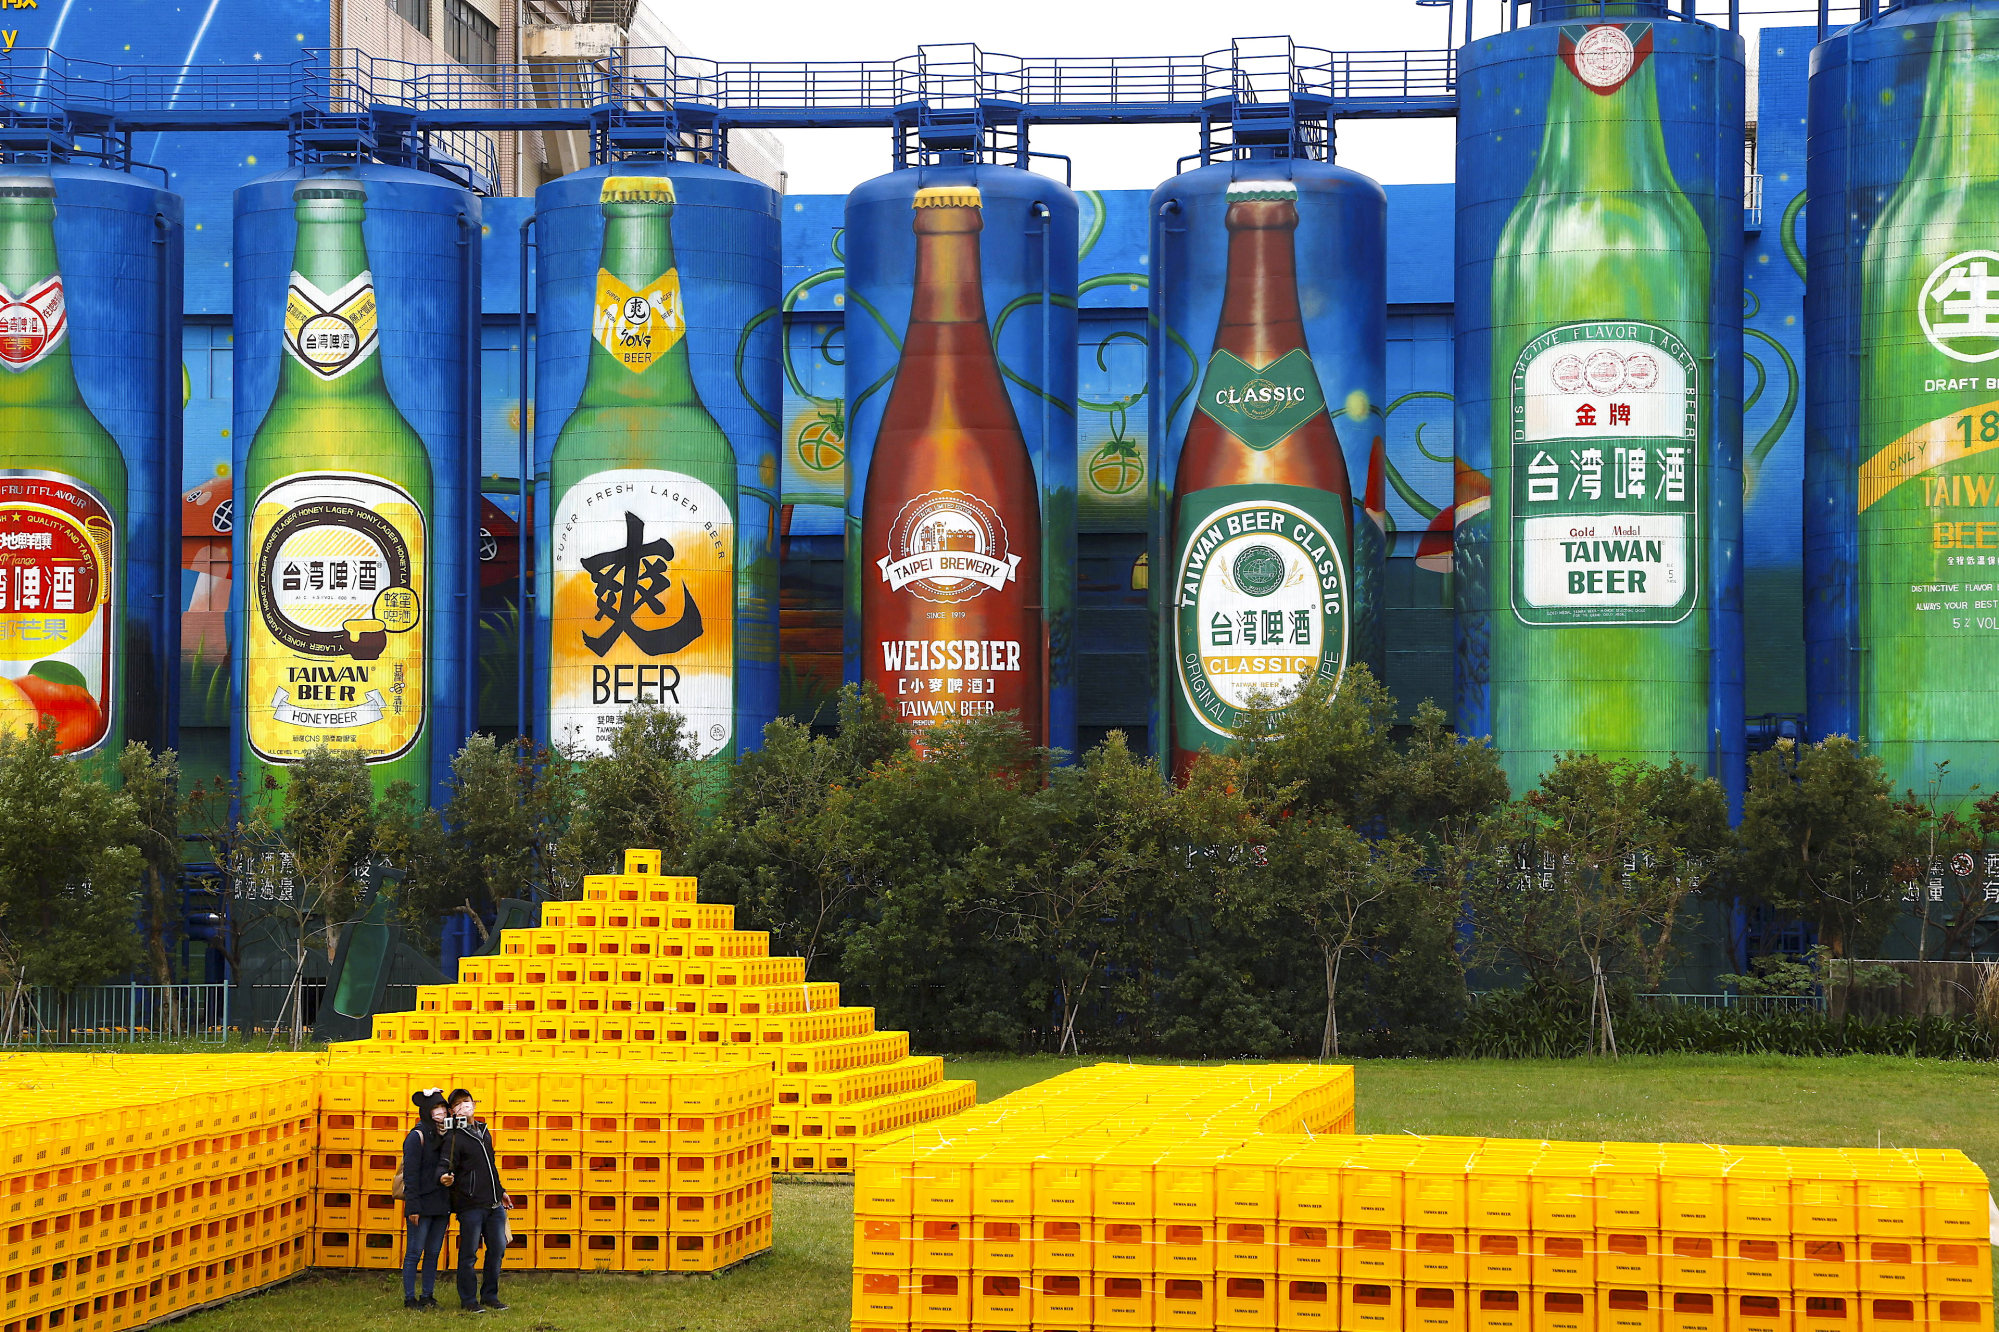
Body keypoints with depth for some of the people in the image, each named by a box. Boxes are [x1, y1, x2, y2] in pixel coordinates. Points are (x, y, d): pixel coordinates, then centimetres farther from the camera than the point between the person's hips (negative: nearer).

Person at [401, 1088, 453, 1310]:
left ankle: (428, 1296, 15)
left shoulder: (444, 1136, 12)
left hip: (441, 1205, 6)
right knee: (415, 1252, -2)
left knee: (434, 1253, 9)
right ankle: (409, 1298, 3)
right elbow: (410, 1174, -11)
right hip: (422, 1204, -6)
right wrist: (413, 1207, -16)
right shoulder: (417, 1136, -8)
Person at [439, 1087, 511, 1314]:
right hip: (471, 1205, -7)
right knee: (469, 1253, -2)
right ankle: (468, 1300, 6)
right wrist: (446, 1177, -38)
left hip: (494, 1204, 7)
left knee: (498, 1248, 9)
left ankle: (490, 1296, 21)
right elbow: (446, 1166, -16)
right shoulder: (454, 1138, -7)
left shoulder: (484, 1132, 16)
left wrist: (500, 1191, 29)